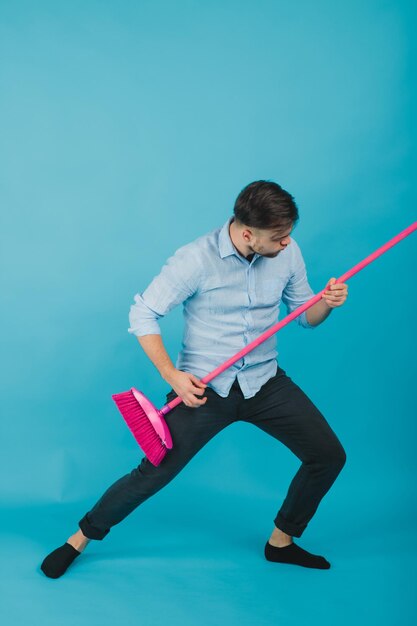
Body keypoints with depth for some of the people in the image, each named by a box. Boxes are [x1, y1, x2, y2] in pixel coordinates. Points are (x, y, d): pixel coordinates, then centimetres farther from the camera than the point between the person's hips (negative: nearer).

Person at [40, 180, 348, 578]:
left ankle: (281, 542, 25)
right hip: (202, 387, -4)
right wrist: (172, 376, -19)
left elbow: (305, 316, 8)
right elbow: (143, 314, -12)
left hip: (265, 382, 5)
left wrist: (326, 303, -15)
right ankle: (80, 539, 23)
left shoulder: (287, 253, -4)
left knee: (329, 456, 2)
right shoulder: (196, 259, -18)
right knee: (152, 475, -3)